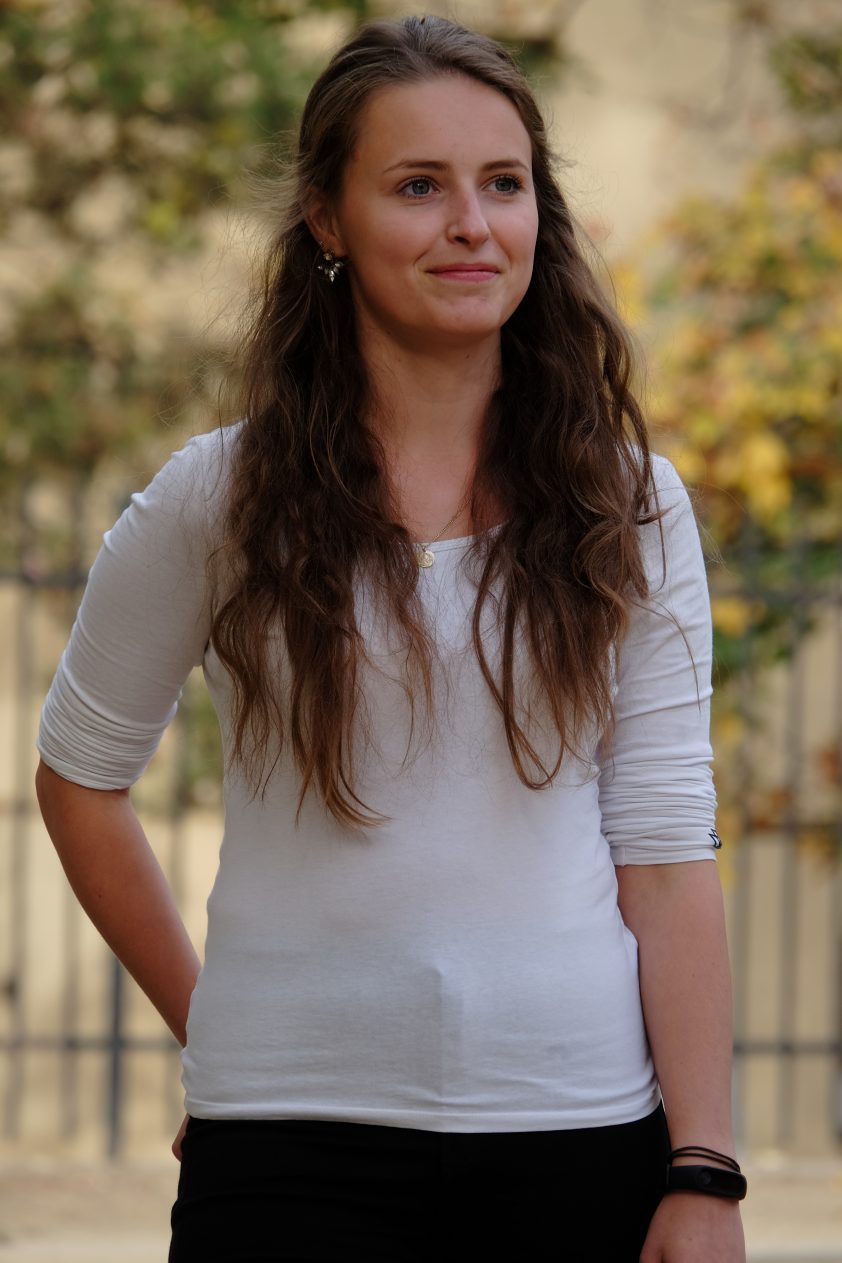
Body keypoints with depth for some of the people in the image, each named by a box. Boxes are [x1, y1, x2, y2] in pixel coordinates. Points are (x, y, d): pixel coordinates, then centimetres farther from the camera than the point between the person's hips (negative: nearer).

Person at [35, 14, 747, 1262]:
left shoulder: (629, 509, 4)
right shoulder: (217, 503, 1)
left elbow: (669, 853, 0)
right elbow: (81, 775, 13)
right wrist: (205, 1022, 10)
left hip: (579, 1129, 1)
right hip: (297, 1144, -1)